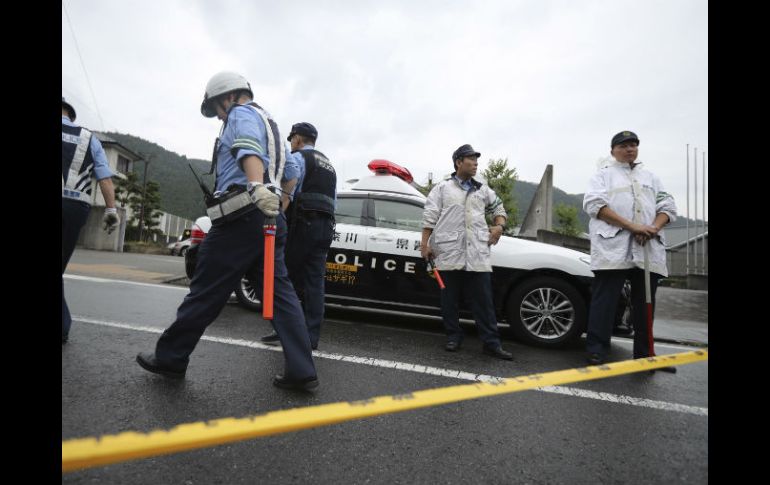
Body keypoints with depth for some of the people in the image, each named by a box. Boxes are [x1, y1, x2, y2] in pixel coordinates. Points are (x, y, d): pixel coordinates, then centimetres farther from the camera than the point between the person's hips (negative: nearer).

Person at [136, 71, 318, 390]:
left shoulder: (242, 114, 2)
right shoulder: (268, 123, 30)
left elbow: (249, 150, -21)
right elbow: (287, 165, 40)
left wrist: (256, 187, -38)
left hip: (243, 217, -9)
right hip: (269, 217, 9)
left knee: (205, 292, 2)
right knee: (280, 293, 3)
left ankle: (169, 358, 18)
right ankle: (301, 370, 2)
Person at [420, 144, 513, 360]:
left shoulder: (483, 190, 18)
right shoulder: (442, 187, 7)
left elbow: (498, 207, 29)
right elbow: (429, 217, 2)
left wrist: (499, 226, 10)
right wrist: (425, 243, -5)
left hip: (477, 253, 3)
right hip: (449, 252, -2)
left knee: (484, 299, 2)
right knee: (450, 298, 7)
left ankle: (491, 343, 9)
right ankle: (453, 336, 21)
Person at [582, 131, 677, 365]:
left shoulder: (650, 177, 26)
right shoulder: (603, 175, 11)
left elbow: (668, 206, 16)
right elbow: (594, 203, -7)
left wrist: (654, 227, -7)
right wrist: (631, 226, -15)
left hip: (649, 249, 5)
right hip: (613, 248, -5)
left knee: (645, 304, 9)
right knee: (604, 302, -7)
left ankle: (644, 354, 19)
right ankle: (596, 352, -3)